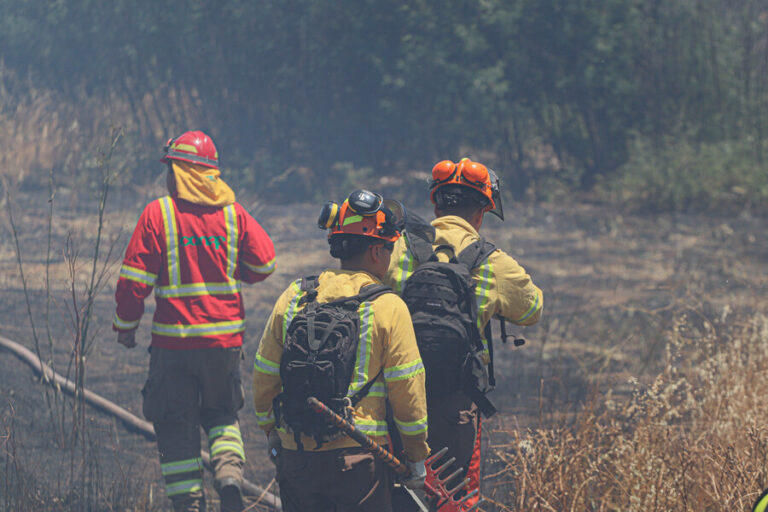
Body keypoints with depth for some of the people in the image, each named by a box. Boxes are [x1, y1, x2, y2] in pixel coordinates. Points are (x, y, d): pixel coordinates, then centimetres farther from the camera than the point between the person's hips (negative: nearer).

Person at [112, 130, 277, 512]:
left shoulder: (158, 213, -7)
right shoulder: (233, 213, 1)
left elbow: (134, 279, -8)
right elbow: (265, 263, 3)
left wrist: (126, 326, 5)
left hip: (173, 338, -3)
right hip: (225, 337, 3)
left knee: (175, 426, 8)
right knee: (222, 414, 20)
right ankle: (229, 473, -5)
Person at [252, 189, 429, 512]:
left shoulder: (292, 298, 6)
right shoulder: (388, 307, -6)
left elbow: (264, 377, 10)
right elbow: (408, 391, -6)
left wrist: (272, 434, 24)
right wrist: (417, 458, 4)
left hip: (296, 458, 4)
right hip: (359, 460, -4)